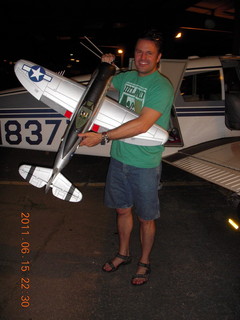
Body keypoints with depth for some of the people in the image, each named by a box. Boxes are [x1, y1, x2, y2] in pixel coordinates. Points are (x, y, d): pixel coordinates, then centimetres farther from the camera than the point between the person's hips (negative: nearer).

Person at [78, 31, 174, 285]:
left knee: (145, 218, 10)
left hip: (144, 165, -6)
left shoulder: (162, 87, -16)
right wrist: (104, 68, 3)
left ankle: (144, 262, 33)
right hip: (119, 158, 6)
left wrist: (102, 137, -27)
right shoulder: (126, 77, 6)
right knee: (122, 209, 20)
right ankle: (123, 254, 42)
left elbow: (142, 125, -28)